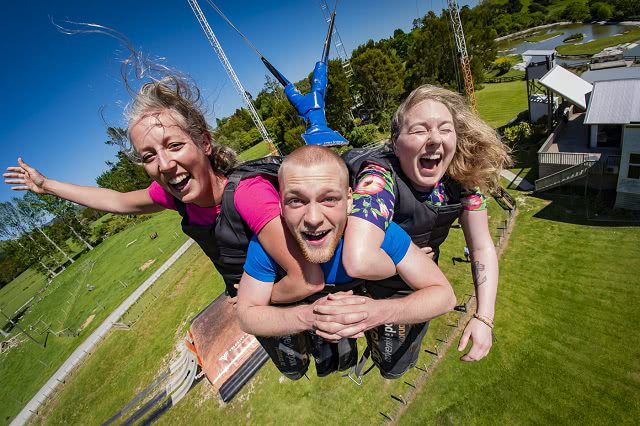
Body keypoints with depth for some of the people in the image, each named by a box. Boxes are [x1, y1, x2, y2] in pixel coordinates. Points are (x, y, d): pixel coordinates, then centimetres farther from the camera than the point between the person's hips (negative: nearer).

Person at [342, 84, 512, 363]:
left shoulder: (462, 177, -19)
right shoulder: (379, 179, -38)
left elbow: (482, 248, -10)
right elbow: (358, 262, -51)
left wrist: (484, 318, -19)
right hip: (377, 290, -5)